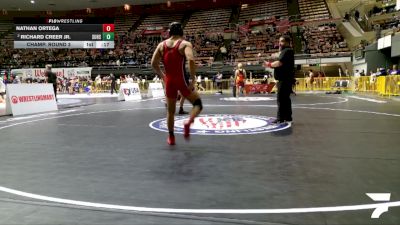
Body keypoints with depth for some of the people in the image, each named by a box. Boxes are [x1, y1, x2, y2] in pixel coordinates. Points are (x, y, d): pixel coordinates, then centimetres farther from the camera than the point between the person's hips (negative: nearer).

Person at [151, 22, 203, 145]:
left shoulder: (162, 45, 8)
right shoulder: (185, 44, -5)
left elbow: (153, 63, 4)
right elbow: (191, 60, -22)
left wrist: (162, 76, 15)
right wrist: (193, 79, -16)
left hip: (169, 81, 4)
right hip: (182, 80, -4)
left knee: (170, 111, 18)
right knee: (198, 103, 12)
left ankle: (171, 137, 26)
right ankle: (189, 122, -15)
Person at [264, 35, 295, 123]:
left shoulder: (287, 51, -11)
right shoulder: (285, 51, 22)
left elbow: (279, 63, -22)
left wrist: (270, 64, -7)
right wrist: (272, 64, 5)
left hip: (285, 79, -11)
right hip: (285, 79, 11)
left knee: (281, 98, -11)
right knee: (285, 98, 14)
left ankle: (280, 118, -10)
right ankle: (287, 117, 21)